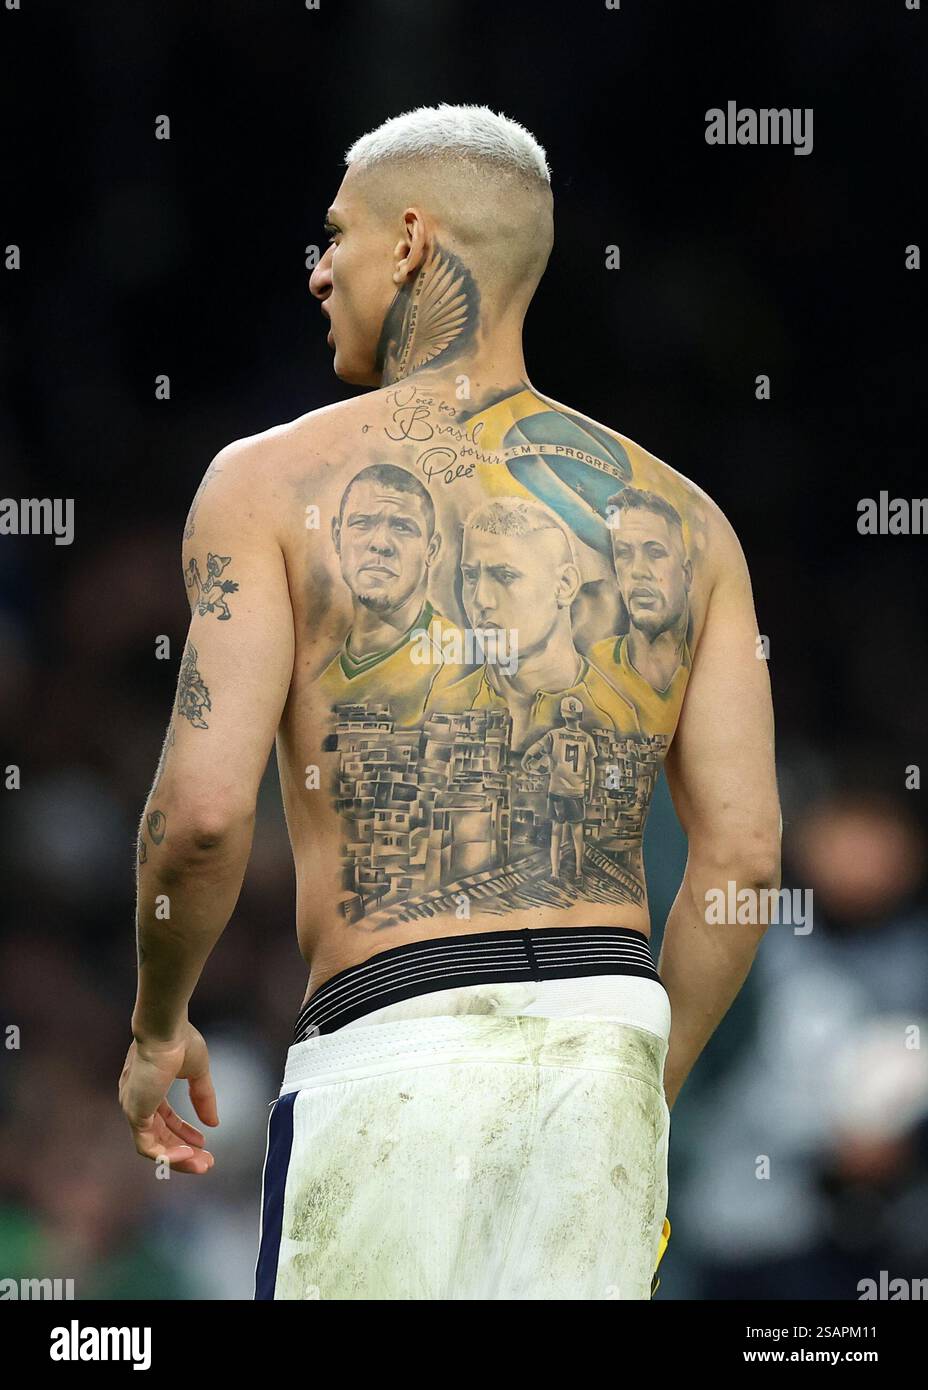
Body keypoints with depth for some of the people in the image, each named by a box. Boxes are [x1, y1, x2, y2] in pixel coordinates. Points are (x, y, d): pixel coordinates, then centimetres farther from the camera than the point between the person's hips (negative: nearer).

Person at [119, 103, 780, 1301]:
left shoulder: (275, 482, 1)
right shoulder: (679, 517, 12)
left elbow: (203, 811, -8)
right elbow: (743, 855, 6)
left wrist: (155, 1026, 9)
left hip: (393, 1042, -4)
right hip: (609, 1027, 4)